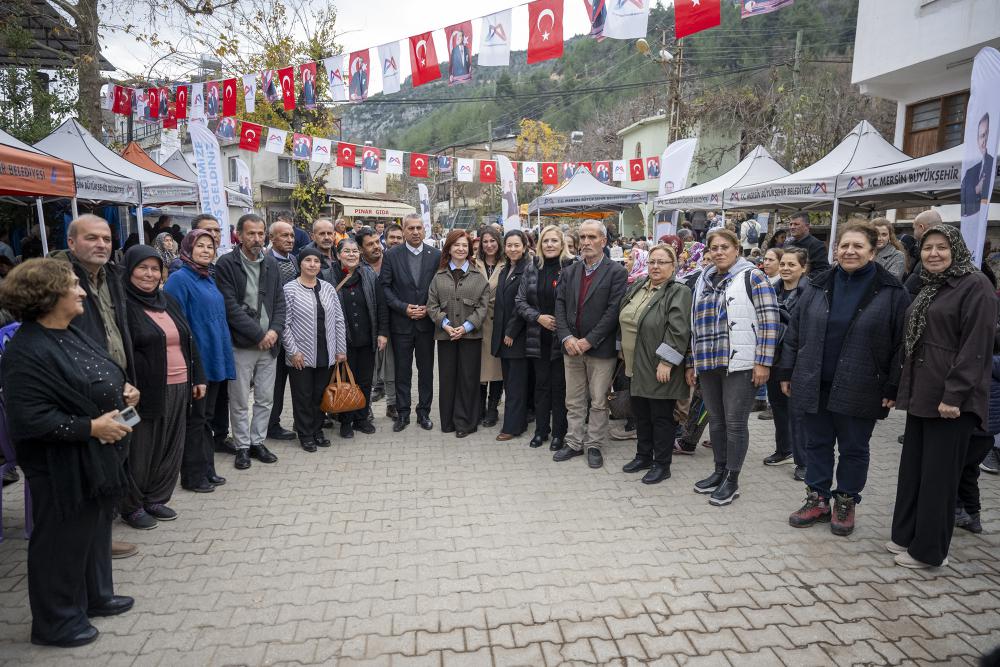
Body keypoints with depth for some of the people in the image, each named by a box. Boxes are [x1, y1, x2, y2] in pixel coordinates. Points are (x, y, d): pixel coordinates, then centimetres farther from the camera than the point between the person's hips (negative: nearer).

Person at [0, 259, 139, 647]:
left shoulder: (72, 334, 7)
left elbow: (99, 378, 20)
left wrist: (123, 391, 2)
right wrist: (90, 427, -24)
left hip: (99, 457, 9)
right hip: (64, 467, -9)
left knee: (98, 528, 22)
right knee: (63, 541, 8)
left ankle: (96, 596, 41)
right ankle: (56, 622, 27)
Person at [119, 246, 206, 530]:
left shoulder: (168, 301, 14)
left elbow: (189, 341, 16)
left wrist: (198, 377, 13)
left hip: (178, 388, 6)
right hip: (146, 390, -6)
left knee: (170, 449, 13)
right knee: (140, 450, 5)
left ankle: (155, 499, 28)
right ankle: (132, 506, 22)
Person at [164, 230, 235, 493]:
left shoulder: (209, 279, 14)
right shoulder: (179, 279, -11)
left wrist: (224, 354, 16)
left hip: (215, 360, 8)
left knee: (206, 417, 15)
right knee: (195, 419, 3)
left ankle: (207, 470, 26)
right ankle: (192, 476, 15)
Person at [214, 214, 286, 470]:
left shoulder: (271, 264, 9)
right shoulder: (226, 264, -7)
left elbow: (279, 302, 9)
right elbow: (230, 306, -13)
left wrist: (274, 330, -7)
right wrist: (258, 335, -14)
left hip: (268, 343, 5)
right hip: (241, 344, -4)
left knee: (265, 399, 11)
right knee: (240, 401, 5)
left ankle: (257, 442, 25)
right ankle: (242, 447, 19)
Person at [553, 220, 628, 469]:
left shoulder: (616, 272, -6)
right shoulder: (569, 272, 10)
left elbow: (613, 310, -13)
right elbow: (560, 305, 4)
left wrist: (589, 341, -17)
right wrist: (566, 337, -10)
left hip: (600, 348, -4)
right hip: (571, 346, 5)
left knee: (599, 401, 6)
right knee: (574, 401, 13)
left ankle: (594, 445, 20)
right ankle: (574, 443, 25)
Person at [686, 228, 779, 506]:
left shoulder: (752, 277, -3)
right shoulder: (703, 281, 15)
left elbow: (769, 321, -9)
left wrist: (763, 362, -13)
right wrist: (692, 363, 16)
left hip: (740, 364, -6)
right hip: (708, 365, 6)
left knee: (735, 422, 1)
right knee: (716, 421, 13)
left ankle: (732, 480, 14)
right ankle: (720, 471, 28)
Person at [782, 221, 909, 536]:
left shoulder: (891, 291, -5)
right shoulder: (818, 285, 4)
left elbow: (901, 343, -5)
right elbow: (795, 331, 8)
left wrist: (893, 388, -8)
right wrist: (788, 372, 6)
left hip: (859, 389, -3)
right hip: (815, 384, 3)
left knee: (853, 449, 11)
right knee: (817, 444, 12)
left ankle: (846, 503, 27)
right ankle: (818, 499, 27)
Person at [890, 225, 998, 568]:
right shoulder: (929, 288, 15)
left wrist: (954, 395, -20)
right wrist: (906, 388, 16)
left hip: (950, 399, -8)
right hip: (921, 394, 8)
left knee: (939, 474, 2)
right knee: (912, 469, 13)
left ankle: (929, 550, 13)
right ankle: (907, 535, 26)